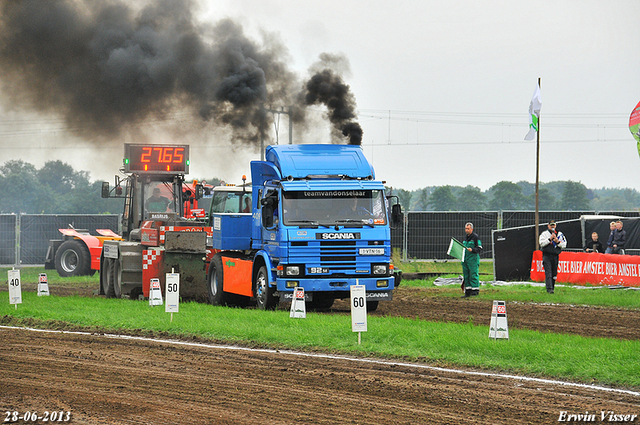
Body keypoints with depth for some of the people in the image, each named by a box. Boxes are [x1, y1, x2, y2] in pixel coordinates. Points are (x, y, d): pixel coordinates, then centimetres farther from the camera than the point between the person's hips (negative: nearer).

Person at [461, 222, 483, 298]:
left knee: (473, 275, -7)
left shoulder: (475, 237, -9)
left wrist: (472, 249, -24)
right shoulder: (466, 236, 16)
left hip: (473, 258, -8)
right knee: (466, 276, 7)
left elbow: (479, 249, -11)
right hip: (465, 259, 8)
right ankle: (468, 292, 10)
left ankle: (475, 291, -3)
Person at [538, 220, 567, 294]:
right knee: (548, 272, -13)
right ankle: (549, 289, -20)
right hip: (547, 255, -3)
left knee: (554, 274, 5)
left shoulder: (560, 234, 12)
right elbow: (541, 243, -9)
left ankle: (552, 287, 16)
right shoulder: (544, 234, 4)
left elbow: (564, 245, 8)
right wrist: (550, 239, -13)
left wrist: (558, 242, -9)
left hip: (555, 256, 3)